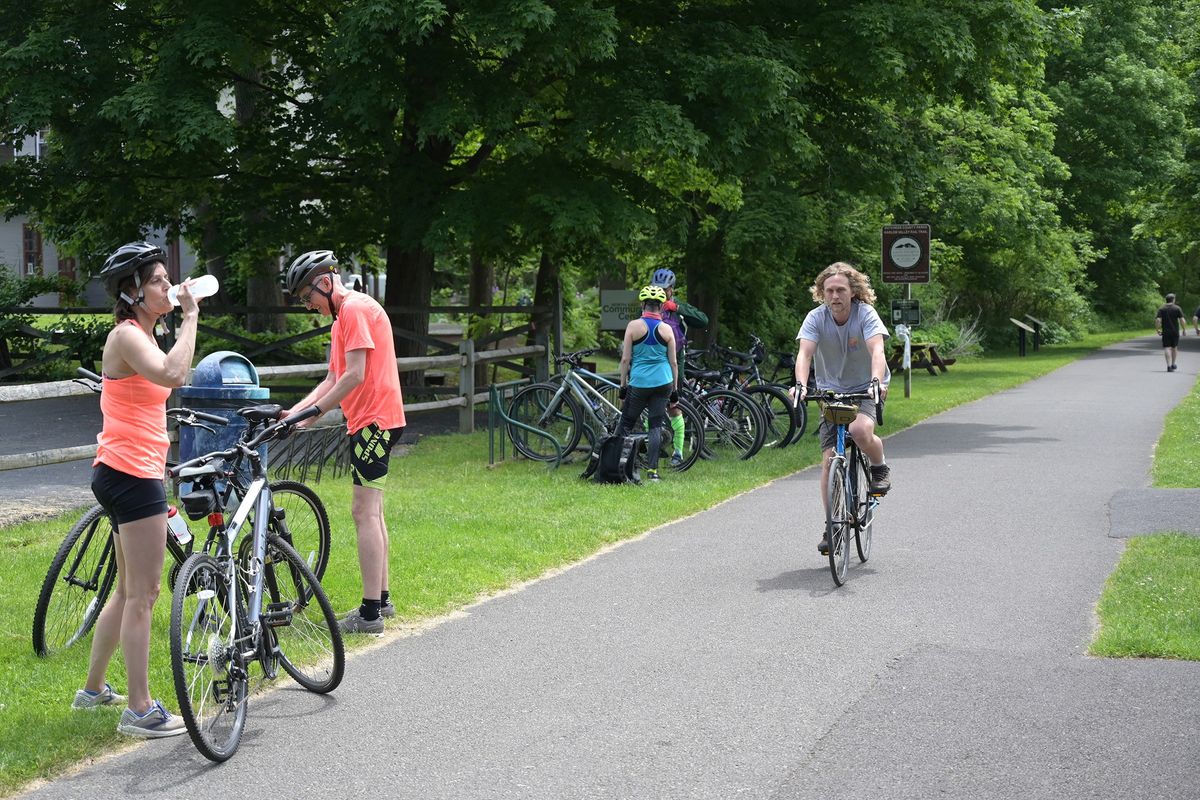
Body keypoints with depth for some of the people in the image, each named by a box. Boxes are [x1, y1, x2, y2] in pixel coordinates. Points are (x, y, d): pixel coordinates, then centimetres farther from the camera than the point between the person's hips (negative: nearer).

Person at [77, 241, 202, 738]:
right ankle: (140, 710, -1)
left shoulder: (140, 336, 17)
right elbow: (173, 374, -34)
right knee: (142, 595, -6)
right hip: (132, 474, -10)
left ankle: (93, 690, 29)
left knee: (129, 592, 19)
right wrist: (190, 316, -24)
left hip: (133, 474, 10)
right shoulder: (127, 335, -14)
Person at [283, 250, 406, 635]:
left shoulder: (356, 309, -13)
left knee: (365, 512, -11)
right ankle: (381, 599, 21)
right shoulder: (343, 315, 19)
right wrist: (293, 412, 7)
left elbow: (354, 376, -20)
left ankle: (370, 613, -12)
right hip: (371, 419, 11)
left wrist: (315, 412, -14)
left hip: (375, 419, -11)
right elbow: (333, 380, 17)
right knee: (371, 511, 14)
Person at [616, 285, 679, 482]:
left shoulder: (634, 326, -4)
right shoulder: (666, 329, 2)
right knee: (657, 426, 5)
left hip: (639, 383, -2)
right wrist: (675, 389, 13)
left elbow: (625, 359, -4)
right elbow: (673, 362, 5)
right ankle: (652, 470, -1)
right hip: (663, 382, 2)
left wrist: (623, 384, 4)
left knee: (626, 423, 9)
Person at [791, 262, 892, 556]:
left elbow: (876, 350, -31)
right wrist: (800, 384, -44)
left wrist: (876, 381, -50)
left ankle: (880, 467, 1)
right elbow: (805, 353, -25)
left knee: (860, 431, -33)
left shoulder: (865, 314, -18)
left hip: (866, 389, -2)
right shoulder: (816, 318, -13)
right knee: (830, 458, -6)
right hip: (831, 391, 2)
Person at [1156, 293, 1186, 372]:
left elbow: (1158, 320, -9)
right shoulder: (1177, 308, -2)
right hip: (1175, 332, 1)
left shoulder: (1161, 308, 0)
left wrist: (1157, 330, 0)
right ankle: (1173, 364, 30)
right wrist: (1184, 330, 3)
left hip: (1165, 332, -1)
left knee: (1167, 348, -3)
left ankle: (1169, 366, -16)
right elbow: (1182, 320, -7)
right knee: (1174, 347, 19)